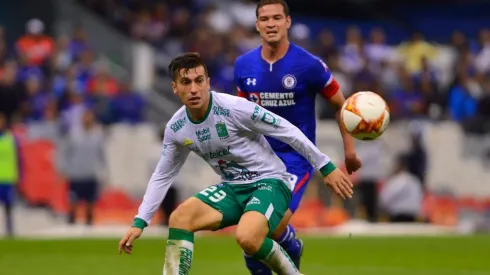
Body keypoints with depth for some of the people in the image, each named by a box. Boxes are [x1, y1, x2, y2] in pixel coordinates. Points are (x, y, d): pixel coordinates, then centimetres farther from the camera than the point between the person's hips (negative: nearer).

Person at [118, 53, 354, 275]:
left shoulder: (234, 108, -21)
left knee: (246, 238, -33)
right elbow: (162, 177, 12)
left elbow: (288, 131, -13)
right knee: (179, 218, -15)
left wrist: (327, 168, -11)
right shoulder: (175, 129, -2)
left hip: (269, 182, -6)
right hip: (232, 188, 6)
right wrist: (139, 223, 6)